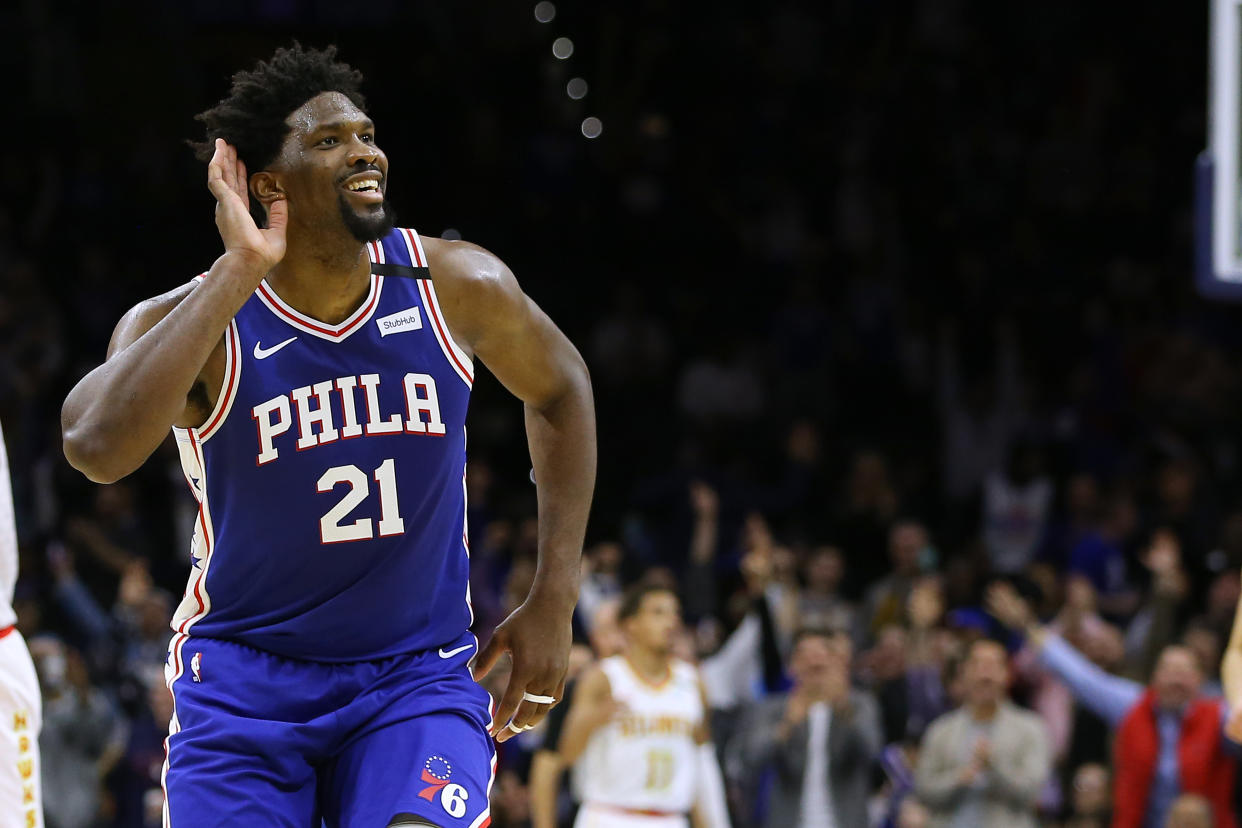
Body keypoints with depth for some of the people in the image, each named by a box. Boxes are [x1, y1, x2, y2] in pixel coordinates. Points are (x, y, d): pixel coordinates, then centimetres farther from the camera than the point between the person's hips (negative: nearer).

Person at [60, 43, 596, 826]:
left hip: (418, 675, 1)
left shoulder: (457, 286, -7)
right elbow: (98, 446, -37)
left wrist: (555, 600, 6)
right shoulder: (190, 322, -15)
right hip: (245, 681, 0)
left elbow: (560, 387, 13)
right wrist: (240, 271, -31)